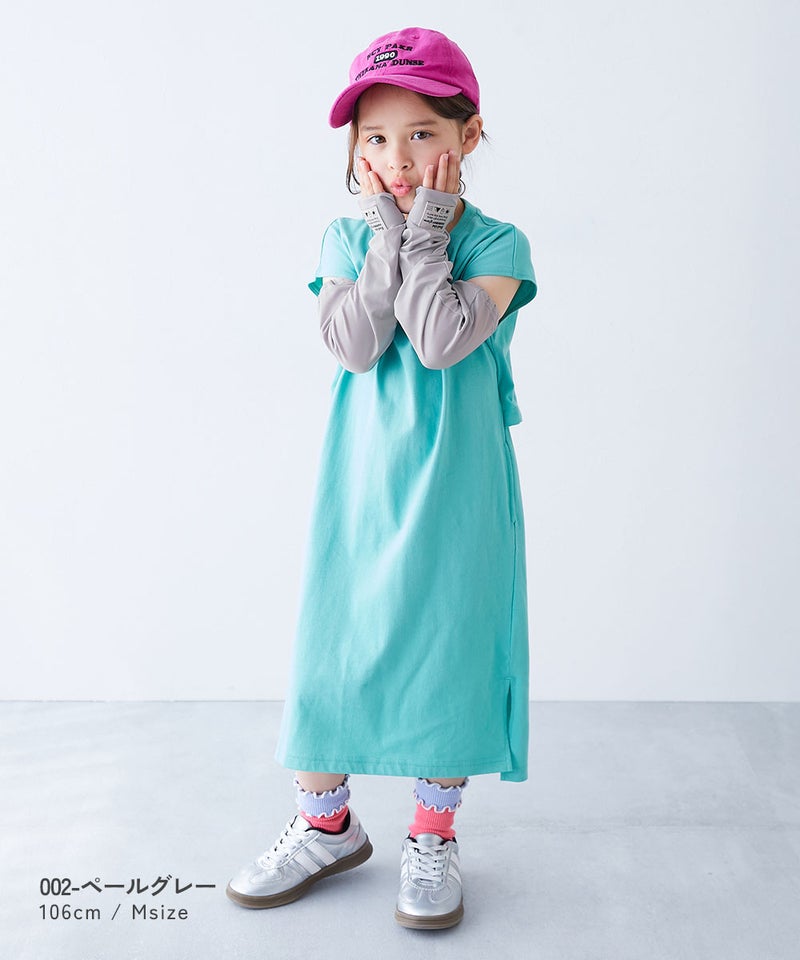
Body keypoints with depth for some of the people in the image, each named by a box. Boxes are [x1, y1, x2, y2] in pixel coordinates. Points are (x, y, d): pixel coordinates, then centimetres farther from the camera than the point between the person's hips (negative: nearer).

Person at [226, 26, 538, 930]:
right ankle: (326, 821, 30)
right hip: (360, 481, 3)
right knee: (330, 640, 8)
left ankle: (433, 834, 27)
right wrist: (389, 231, -12)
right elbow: (355, 344, -13)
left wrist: (424, 231, -15)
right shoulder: (346, 237, 4)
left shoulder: (496, 243, -4)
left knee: (447, 644, 6)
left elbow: (441, 340, -21)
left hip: (455, 487, -2)